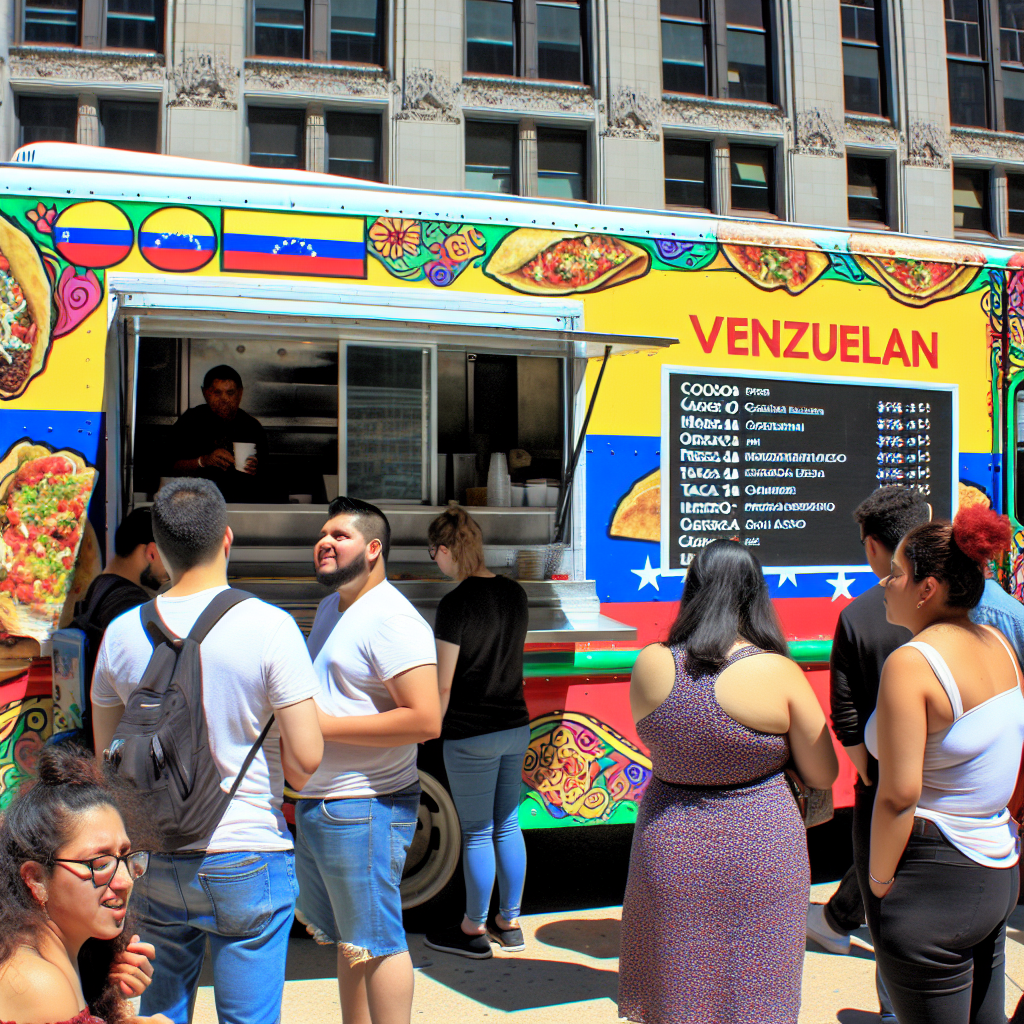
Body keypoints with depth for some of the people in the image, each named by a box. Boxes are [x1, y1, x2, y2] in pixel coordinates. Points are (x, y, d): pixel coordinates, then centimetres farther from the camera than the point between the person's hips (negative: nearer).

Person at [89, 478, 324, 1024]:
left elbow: (106, 755, 8)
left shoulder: (122, 632, -3)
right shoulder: (269, 626, -15)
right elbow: (306, 759, -15)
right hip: (246, 860, -3)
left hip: (154, 860, 4)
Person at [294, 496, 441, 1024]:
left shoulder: (392, 620, -17)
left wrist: (326, 724, -21)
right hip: (315, 803, 10)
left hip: (364, 808, -10)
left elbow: (425, 721, -26)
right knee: (346, 939, 21)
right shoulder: (328, 608, 13)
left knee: (375, 941, 2)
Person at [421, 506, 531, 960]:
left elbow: (443, 684, -15)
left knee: (477, 834, 7)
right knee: (508, 825, 17)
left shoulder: (456, 604, -19)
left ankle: (474, 930, 24)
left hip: (471, 735, -7)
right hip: (516, 726, 7)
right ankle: (510, 923, 30)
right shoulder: (515, 594, 2)